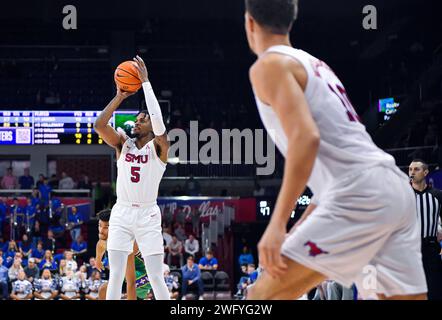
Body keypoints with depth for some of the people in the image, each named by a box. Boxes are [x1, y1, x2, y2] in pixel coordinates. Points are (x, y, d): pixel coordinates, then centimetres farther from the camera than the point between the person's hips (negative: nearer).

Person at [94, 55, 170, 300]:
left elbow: (159, 122, -22)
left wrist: (145, 82, -19)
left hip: (148, 215, -3)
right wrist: (120, 96, -8)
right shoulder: (123, 144, 8)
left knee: (156, 277, -5)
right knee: (115, 276, 1)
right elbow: (99, 125, -7)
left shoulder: (158, 146, -2)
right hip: (121, 213, 3)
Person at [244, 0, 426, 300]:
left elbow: (306, 137, -16)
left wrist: (278, 224, -19)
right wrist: (301, 227, 34)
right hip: (397, 189, 9)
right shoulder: (314, 64, 27)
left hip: (359, 194, -9)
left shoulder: (269, 65, 0)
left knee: (263, 296, -6)